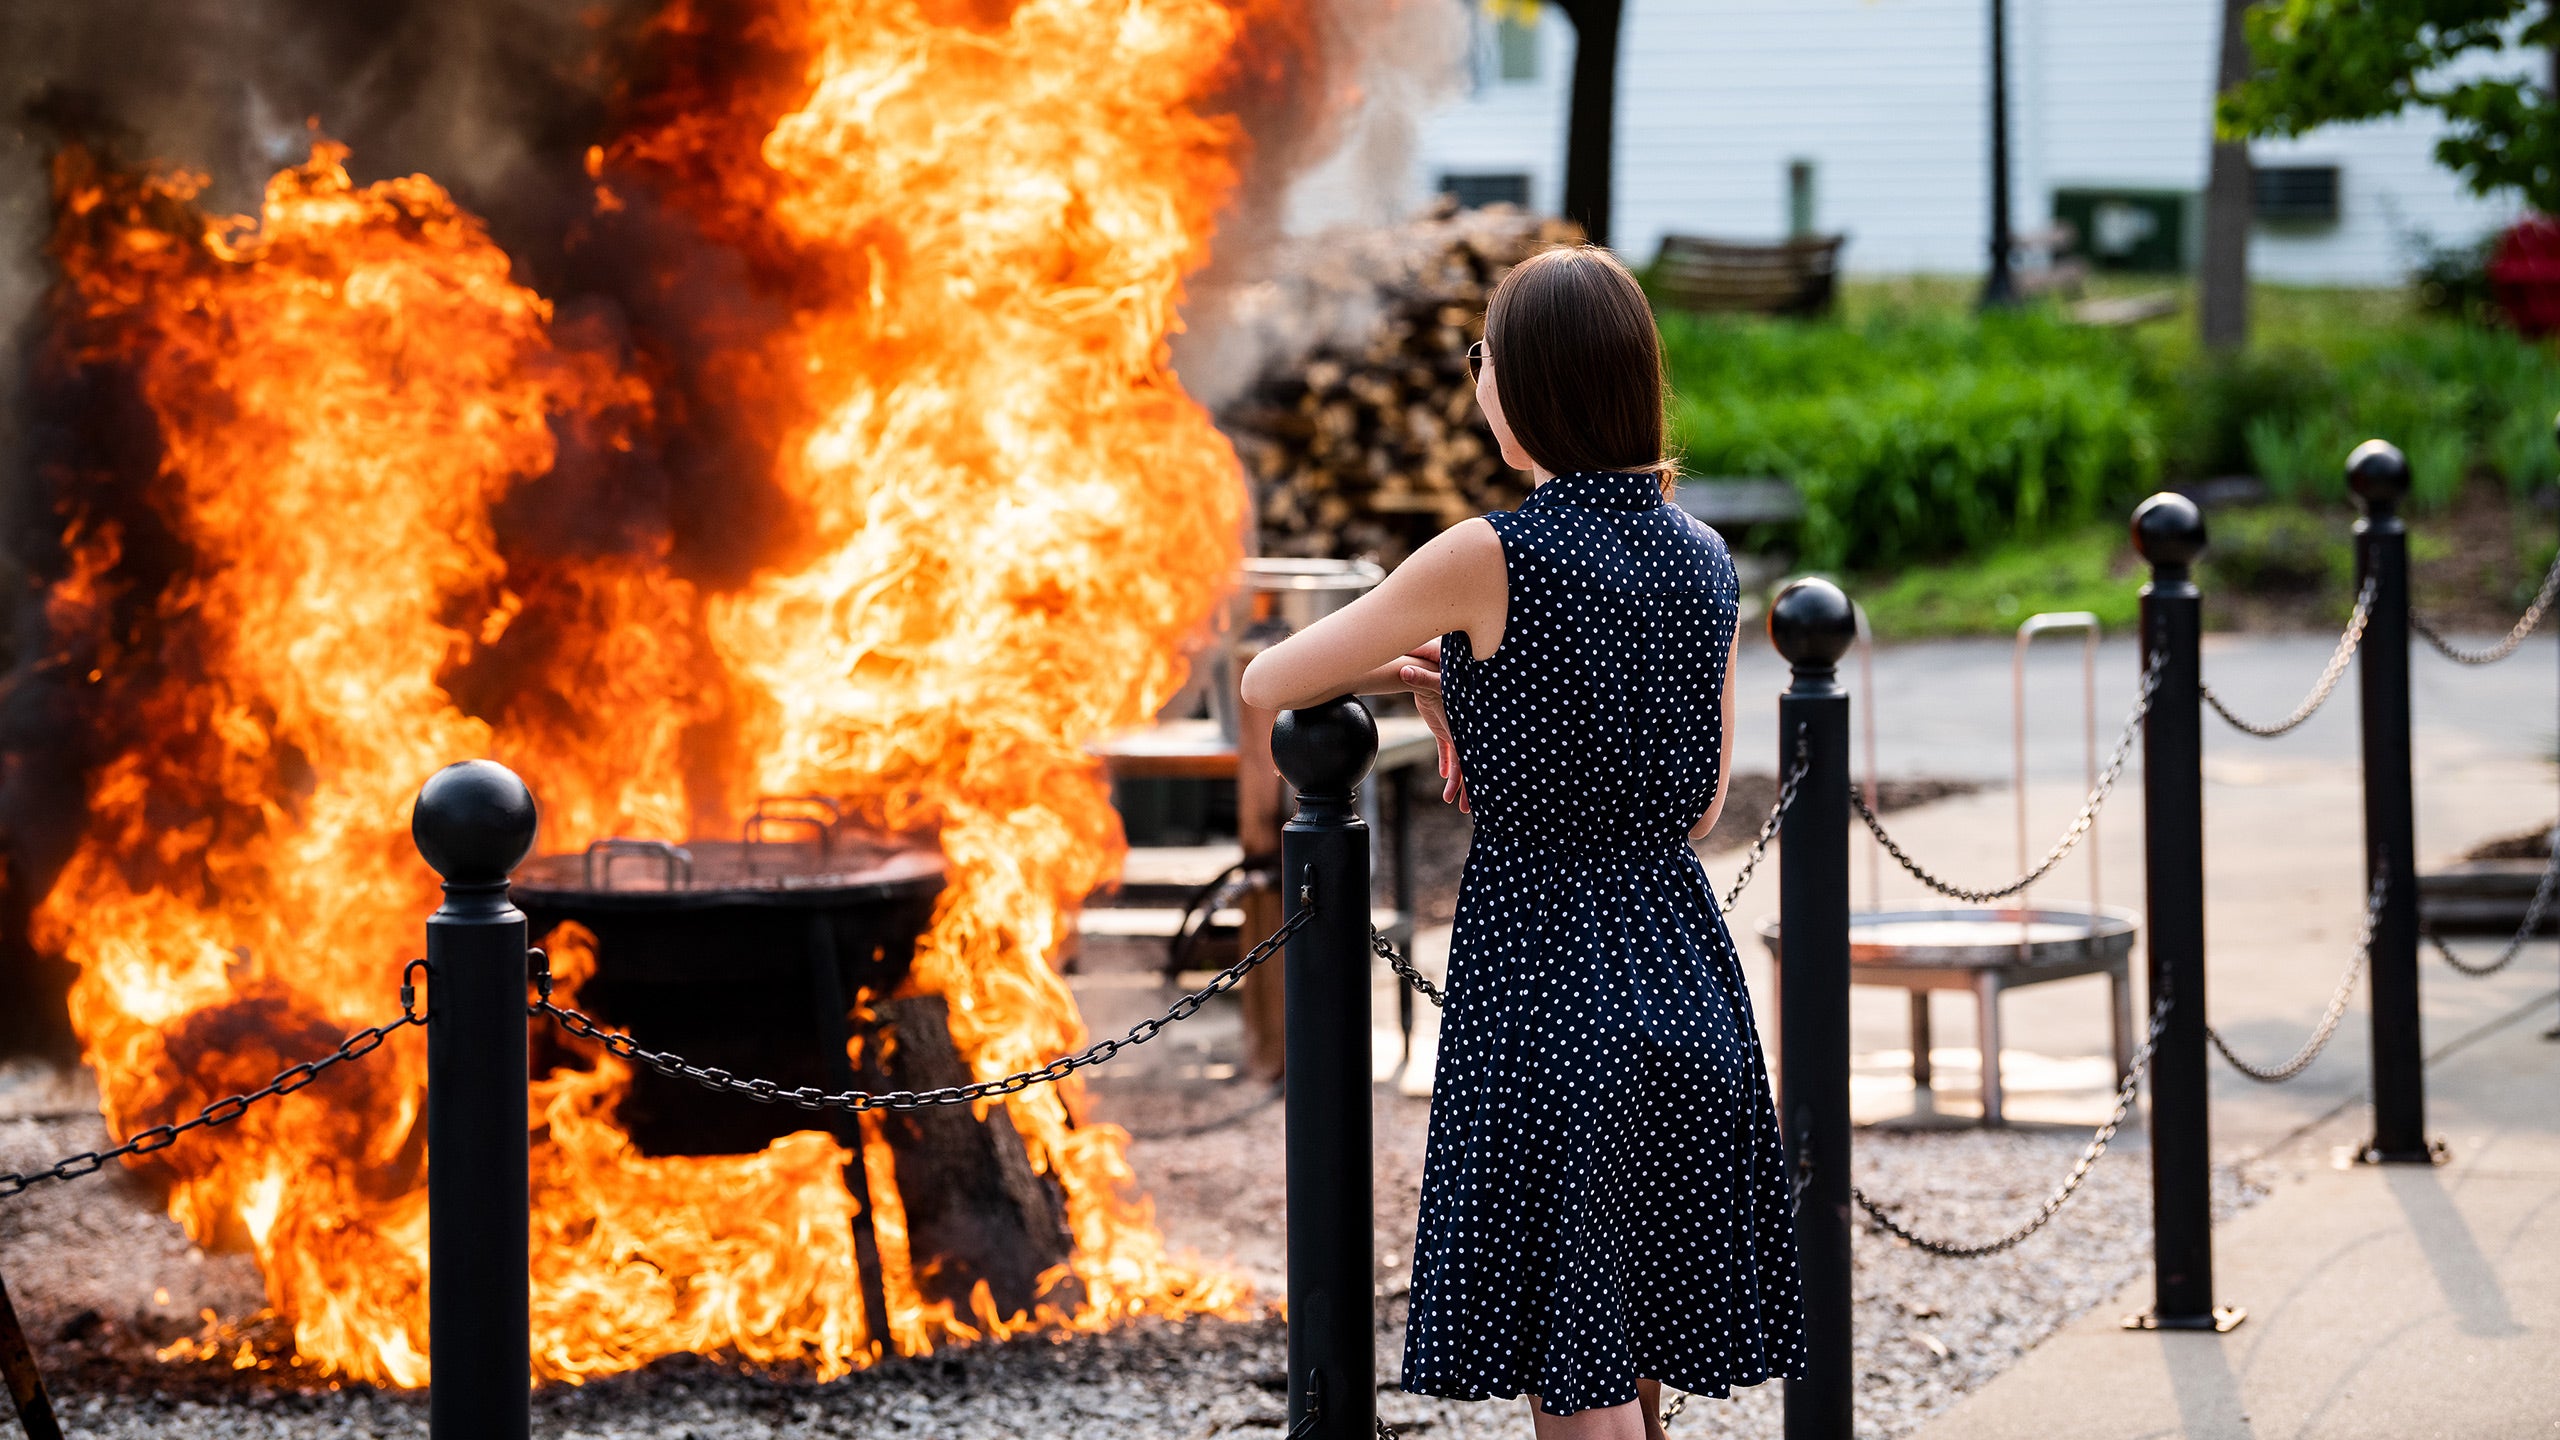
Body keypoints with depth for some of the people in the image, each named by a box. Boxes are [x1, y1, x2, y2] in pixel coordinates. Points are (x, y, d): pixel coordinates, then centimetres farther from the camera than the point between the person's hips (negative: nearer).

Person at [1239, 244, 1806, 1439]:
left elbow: (1269, 683, -5)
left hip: (1543, 972, -7)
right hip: (1682, 975, 7)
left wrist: (1391, 666, 15)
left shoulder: (1491, 560, -14)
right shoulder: (1704, 559, 4)